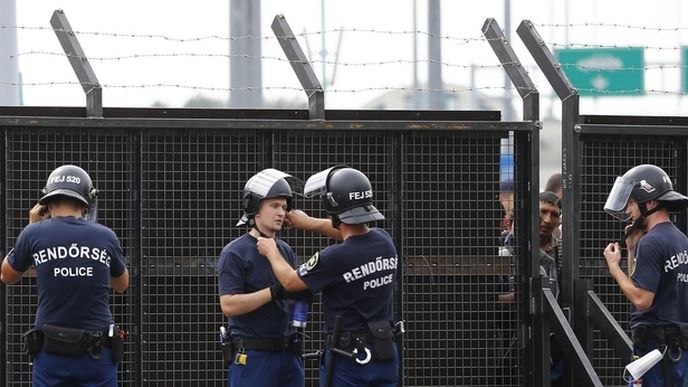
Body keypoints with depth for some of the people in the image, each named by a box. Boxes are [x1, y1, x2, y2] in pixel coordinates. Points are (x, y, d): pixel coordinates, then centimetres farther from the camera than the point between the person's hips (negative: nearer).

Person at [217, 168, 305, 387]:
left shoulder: (285, 251, 14)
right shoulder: (235, 252, -8)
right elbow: (228, 305, -16)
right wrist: (274, 292, -22)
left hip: (288, 353, 7)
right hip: (251, 356, -7)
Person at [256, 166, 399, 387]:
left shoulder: (335, 258, -20)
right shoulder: (384, 243, 0)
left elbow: (290, 282, -2)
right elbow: (356, 234, 26)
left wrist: (271, 252, 17)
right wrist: (310, 223, 36)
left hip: (347, 358, -6)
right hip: (385, 353, 6)